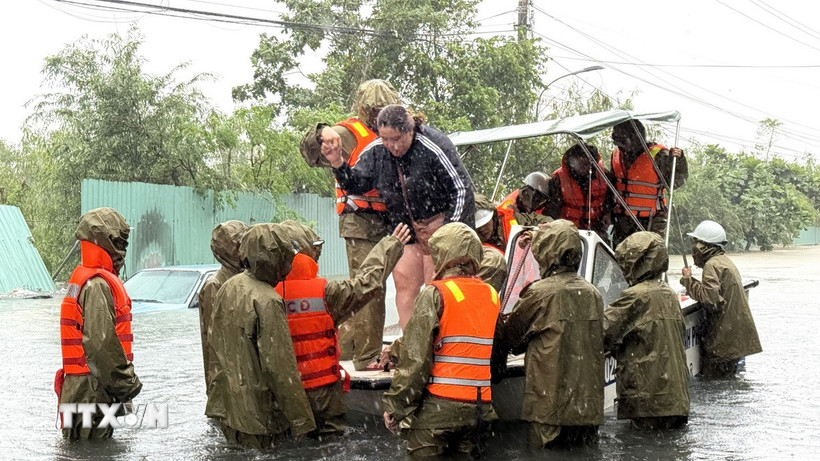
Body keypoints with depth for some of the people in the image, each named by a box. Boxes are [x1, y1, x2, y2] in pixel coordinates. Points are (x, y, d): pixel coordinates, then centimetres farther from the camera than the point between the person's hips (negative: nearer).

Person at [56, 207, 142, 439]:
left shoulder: (84, 279, 15)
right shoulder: (98, 285, -17)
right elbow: (100, 343, -24)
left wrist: (125, 377, 22)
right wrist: (126, 382, -16)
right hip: (93, 391, -10)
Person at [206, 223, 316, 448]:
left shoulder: (227, 288, 1)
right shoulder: (268, 301, -23)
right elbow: (281, 366, -22)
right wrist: (302, 421, -15)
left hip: (227, 405, 7)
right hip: (257, 411, -7)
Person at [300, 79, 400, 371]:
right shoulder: (350, 133, -4)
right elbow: (311, 153, -15)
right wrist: (321, 133, -34)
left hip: (382, 223, 8)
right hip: (360, 222, -8)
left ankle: (343, 347, 27)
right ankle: (367, 357, -2)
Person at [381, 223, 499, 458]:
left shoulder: (435, 294, -9)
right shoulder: (492, 296, 8)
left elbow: (415, 358, -13)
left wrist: (396, 406, -6)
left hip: (438, 408, -6)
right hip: (480, 409, 6)